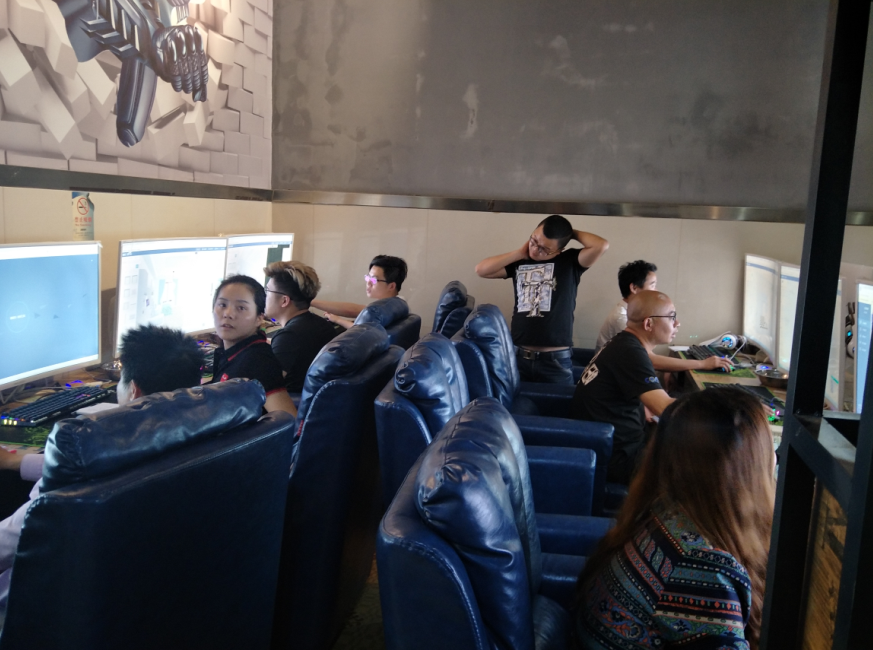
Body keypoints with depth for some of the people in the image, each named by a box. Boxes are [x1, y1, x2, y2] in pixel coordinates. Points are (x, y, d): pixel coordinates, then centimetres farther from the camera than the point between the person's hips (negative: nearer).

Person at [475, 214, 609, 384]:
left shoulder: (570, 262, 0)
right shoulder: (520, 262, 9)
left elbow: (601, 245, -16)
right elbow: (481, 270, 3)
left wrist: (572, 233, -1)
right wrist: (519, 253, 1)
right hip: (518, 356, 3)